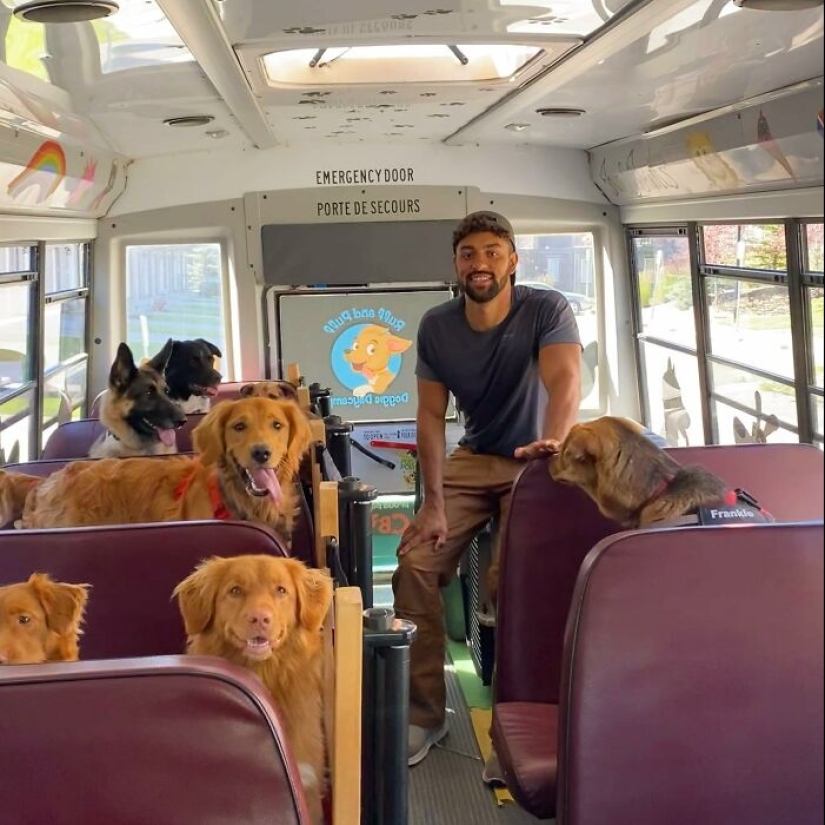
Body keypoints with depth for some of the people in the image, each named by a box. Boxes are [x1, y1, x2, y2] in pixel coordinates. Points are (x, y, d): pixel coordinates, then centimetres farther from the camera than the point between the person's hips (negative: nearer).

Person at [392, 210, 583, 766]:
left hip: (531, 464, -3)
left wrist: (554, 440, -55)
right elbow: (432, 415, -5)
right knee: (416, 563, -16)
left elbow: (564, 380, -32)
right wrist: (433, 503, -15)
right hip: (470, 462, 3)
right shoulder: (437, 326, -4)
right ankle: (424, 714, -4)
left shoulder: (547, 310, -16)